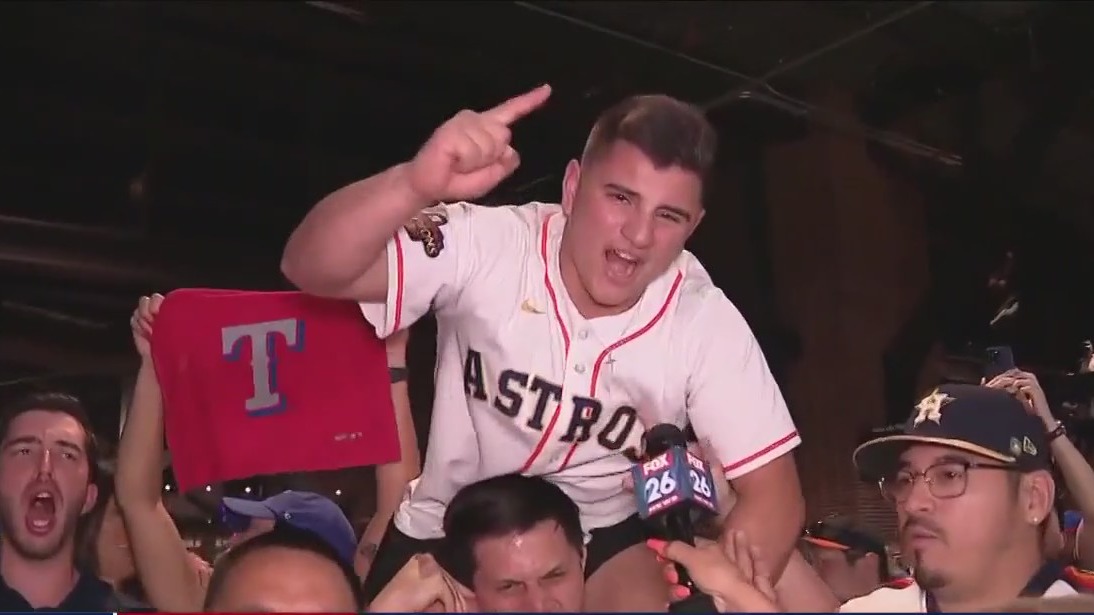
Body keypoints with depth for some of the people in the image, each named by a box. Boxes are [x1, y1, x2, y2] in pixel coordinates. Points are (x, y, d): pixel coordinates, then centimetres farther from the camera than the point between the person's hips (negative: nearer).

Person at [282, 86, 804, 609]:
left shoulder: (706, 323, -17)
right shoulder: (487, 247, -22)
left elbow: (773, 497, -13)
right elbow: (311, 269, -33)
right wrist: (416, 184, -51)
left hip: (600, 540, -1)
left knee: (651, 601, -27)